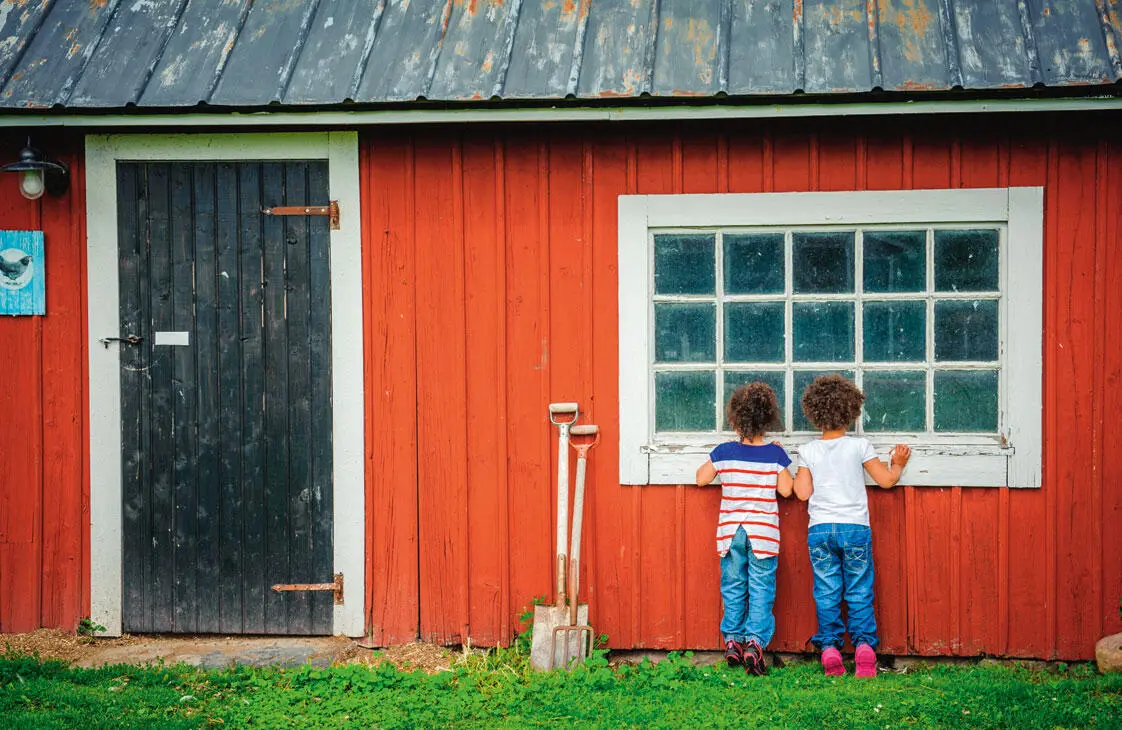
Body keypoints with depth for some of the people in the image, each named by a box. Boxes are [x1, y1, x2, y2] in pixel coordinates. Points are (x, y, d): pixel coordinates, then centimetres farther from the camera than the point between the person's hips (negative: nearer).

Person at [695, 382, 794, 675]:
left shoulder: (724, 452, -5)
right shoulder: (775, 454, -7)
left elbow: (702, 479, 5)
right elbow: (786, 489, -2)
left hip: (730, 531, 1)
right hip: (763, 533, -1)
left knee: (733, 586, 13)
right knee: (761, 589, 3)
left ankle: (732, 640, 15)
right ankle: (755, 641, -8)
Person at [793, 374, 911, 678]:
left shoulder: (808, 451, 1)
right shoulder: (859, 446, -2)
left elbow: (803, 492, -1)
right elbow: (886, 480, 3)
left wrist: (793, 471, 17)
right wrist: (898, 464, 23)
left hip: (819, 530, 1)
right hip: (855, 528, -1)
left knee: (826, 593, 5)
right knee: (859, 593, 6)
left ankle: (829, 648, -2)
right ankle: (864, 644, -5)